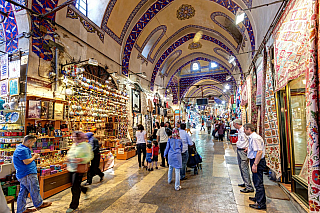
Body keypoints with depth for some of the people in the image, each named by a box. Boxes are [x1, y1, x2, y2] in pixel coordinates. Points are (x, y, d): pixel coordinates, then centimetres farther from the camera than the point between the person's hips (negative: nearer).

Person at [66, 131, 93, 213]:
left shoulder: (85, 145, -13)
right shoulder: (74, 145, 12)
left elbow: (89, 156, -15)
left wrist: (81, 159, -30)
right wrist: (68, 158, 5)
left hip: (79, 169, -8)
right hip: (71, 169, 8)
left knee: (75, 188, -2)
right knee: (75, 186, 17)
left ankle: (73, 206, 16)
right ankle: (85, 190, 46)